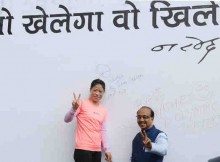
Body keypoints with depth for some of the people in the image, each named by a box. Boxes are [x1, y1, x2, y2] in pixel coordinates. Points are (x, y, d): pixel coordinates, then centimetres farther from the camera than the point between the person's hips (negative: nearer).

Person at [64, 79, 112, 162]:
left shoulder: (103, 110, 13)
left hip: (97, 150, 6)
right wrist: (74, 109, -30)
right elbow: (67, 119, -11)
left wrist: (106, 149, 14)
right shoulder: (82, 103, -4)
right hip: (83, 149, -6)